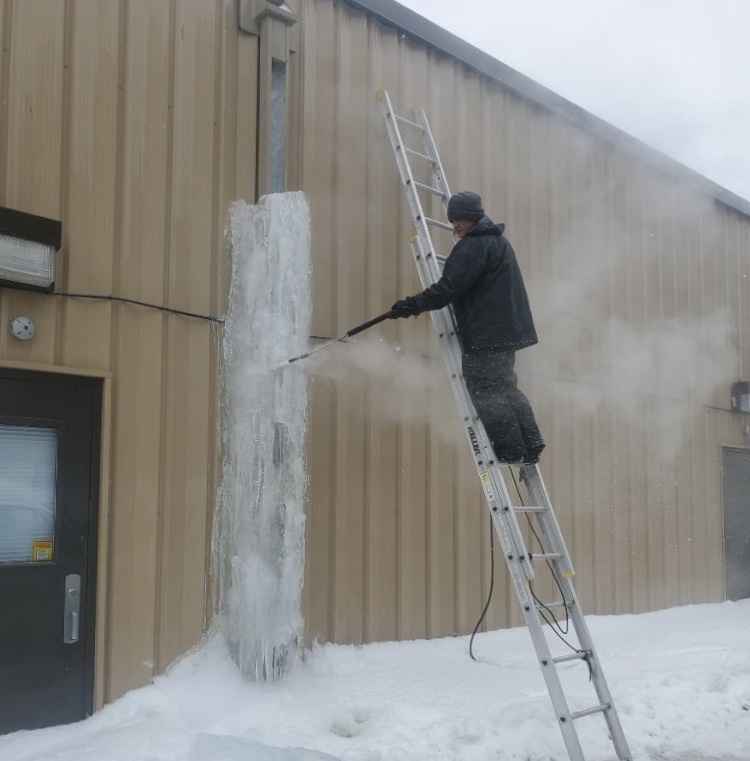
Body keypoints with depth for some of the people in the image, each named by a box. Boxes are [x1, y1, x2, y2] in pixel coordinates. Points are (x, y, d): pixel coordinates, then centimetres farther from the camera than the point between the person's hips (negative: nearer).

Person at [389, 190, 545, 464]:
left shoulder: (473, 246, -14)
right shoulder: (498, 241, 19)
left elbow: (449, 288, -21)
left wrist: (413, 305, -15)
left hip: (485, 334, -10)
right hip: (506, 330, 11)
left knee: (487, 393, -5)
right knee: (506, 388, 17)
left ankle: (511, 451, -4)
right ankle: (530, 446, 17)